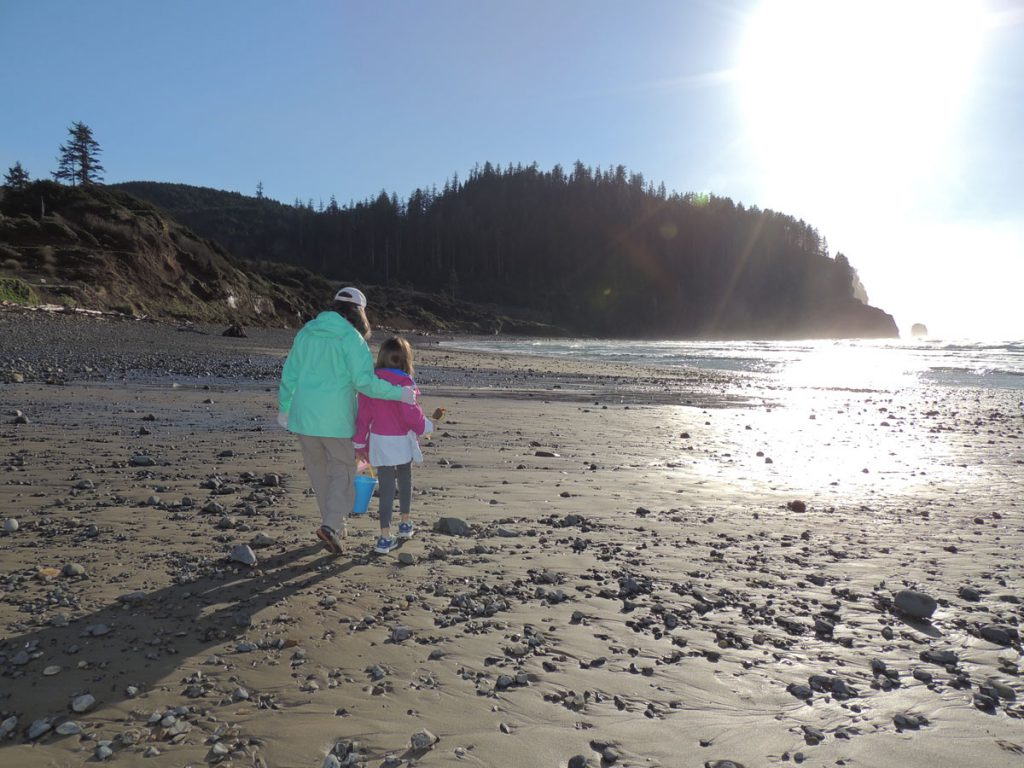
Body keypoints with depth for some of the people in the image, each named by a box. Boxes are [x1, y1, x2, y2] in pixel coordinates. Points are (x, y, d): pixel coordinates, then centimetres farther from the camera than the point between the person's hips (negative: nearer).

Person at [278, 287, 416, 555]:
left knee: (320, 472, 16)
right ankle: (331, 525, -8)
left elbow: (289, 374, 10)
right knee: (343, 471, 8)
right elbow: (365, 380, -20)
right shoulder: (351, 338, -11)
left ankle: (335, 526, 25)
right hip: (336, 419, -5)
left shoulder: (306, 332, 6)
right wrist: (398, 394, -13)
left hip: (304, 416, 5)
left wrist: (284, 408, 20)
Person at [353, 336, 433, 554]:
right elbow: (411, 414, -17)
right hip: (402, 441, -2)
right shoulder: (404, 383, -16)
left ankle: (385, 537, 1)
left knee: (386, 487, 5)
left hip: (378, 441, 2)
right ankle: (405, 524, 36)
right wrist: (426, 426, 3)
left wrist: (360, 444, 11)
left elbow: (363, 415, 2)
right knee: (405, 481, 21)